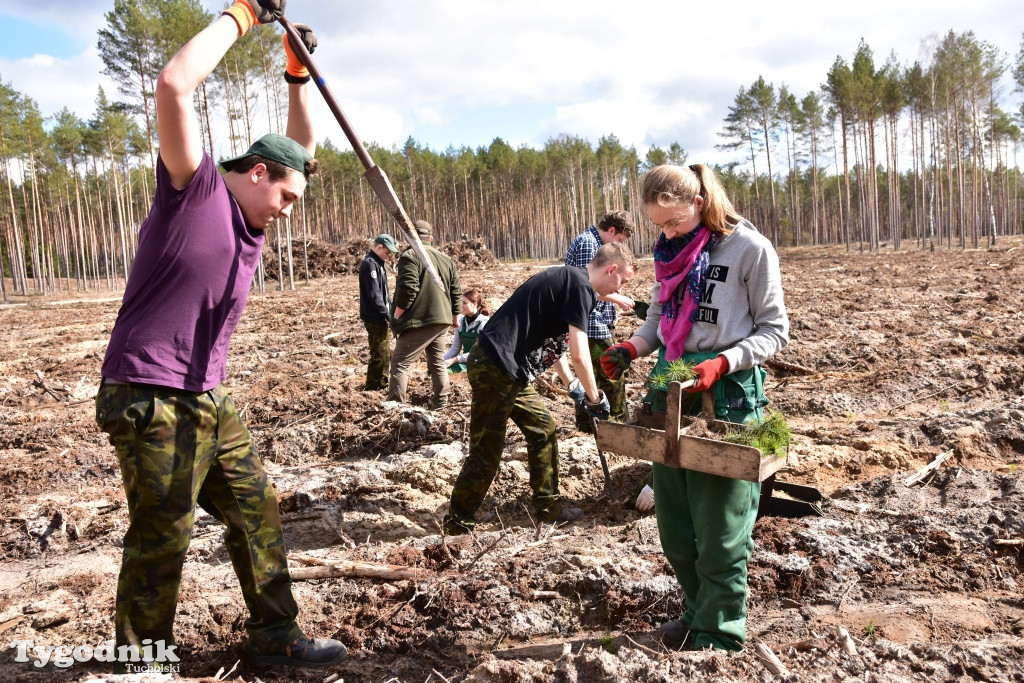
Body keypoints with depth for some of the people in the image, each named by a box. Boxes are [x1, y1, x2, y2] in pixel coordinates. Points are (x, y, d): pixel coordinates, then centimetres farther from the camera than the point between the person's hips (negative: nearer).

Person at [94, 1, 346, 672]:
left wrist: (298, 71, 13)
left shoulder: (252, 219, 13)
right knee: (162, 537, 0)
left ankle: (276, 636, 23)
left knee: (257, 512, 11)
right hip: (151, 401, -8)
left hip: (211, 402, 8)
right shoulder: (196, 187, -8)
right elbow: (175, 84, -21)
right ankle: (141, 665, 19)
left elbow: (304, 146, 23)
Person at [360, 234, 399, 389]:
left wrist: (392, 309, 10)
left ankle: (382, 383, 28)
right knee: (379, 354, -5)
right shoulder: (370, 264, -16)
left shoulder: (378, 263, 15)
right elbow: (374, 294, -21)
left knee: (385, 352, 18)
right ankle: (372, 387, 3)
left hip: (380, 317, 10)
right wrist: (387, 313, -17)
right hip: (374, 318, -10)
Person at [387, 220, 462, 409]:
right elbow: (456, 291, 15)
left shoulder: (410, 256, -9)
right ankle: (440, 404, 21)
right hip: (441, 321, 7)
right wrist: (455, 315, 26)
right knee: (438, 362, 17)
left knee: (400, 362, -3)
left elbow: (408, 290, -19)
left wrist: (396, 315, -8)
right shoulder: (446, 259, 13)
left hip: (418, 322, -7)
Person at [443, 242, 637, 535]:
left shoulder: (567, 279, 18)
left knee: (543, 428, 16)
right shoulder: (580, 285, -12)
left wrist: (571, 385, 26)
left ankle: (549, 508, 27)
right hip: (496, 368, -10)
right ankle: (457, 524, 14)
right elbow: (579, 355, -16)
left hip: (510, 371, 10)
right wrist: (595, 399, -1)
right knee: (486, 451, 0)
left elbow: (550, 341, 28)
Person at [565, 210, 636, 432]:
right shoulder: (587, 243, -15)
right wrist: (619, 299, -13)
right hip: (592, 324, -11)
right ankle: (617, 422, 6)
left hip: (591, 324, 11)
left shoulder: (592, 242, 17)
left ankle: (585, 423, 24)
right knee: (613, 375, -3)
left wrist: (614, 294, 10)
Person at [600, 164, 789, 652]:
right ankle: (699, 611, 36)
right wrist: (631, 348, -4)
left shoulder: (750, 249, -10)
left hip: (727, 395, -6)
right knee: (674, 525, 14)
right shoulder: (669, 251, 9)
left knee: (719, 530, 2)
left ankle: (720, 640, 20)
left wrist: (722, 363, -21)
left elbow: (775, 332, -6)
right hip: (672, 391, 7)